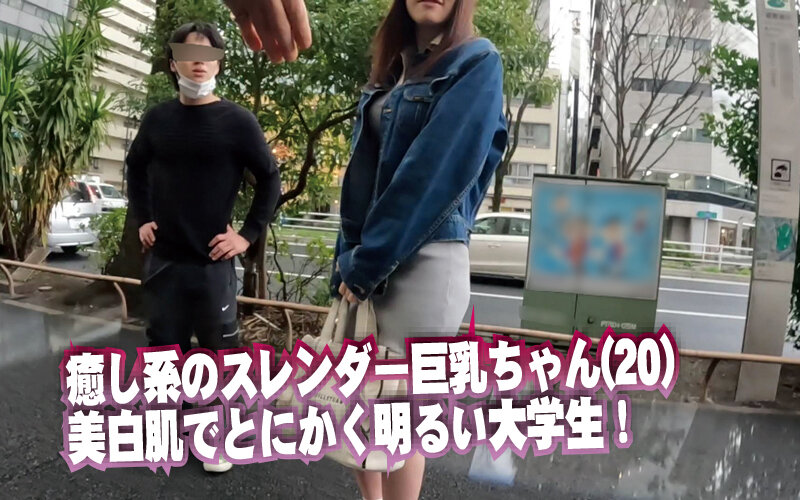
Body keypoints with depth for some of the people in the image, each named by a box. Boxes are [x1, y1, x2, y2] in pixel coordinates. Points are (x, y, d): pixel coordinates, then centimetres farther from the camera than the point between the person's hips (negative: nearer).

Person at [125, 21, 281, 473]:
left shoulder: (237, 121, -7)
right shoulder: (158, 119, 4)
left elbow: (271, 179, -3)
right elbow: (136, 167, 20)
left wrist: (249, 234, -7)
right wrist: (142, 219, 11)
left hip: (212, 262, -3)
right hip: (163, 259, 4)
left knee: (220, 350, 5)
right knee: (165, 347, 13)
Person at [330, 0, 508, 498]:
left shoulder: (477, 64, -4)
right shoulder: (392, 71, 17)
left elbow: (436, 172, -15)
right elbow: (362, 172, 15)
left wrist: (365, 263, -14)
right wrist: (351, 259, 3)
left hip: (424, 261, -7)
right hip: (370, 260, 7)